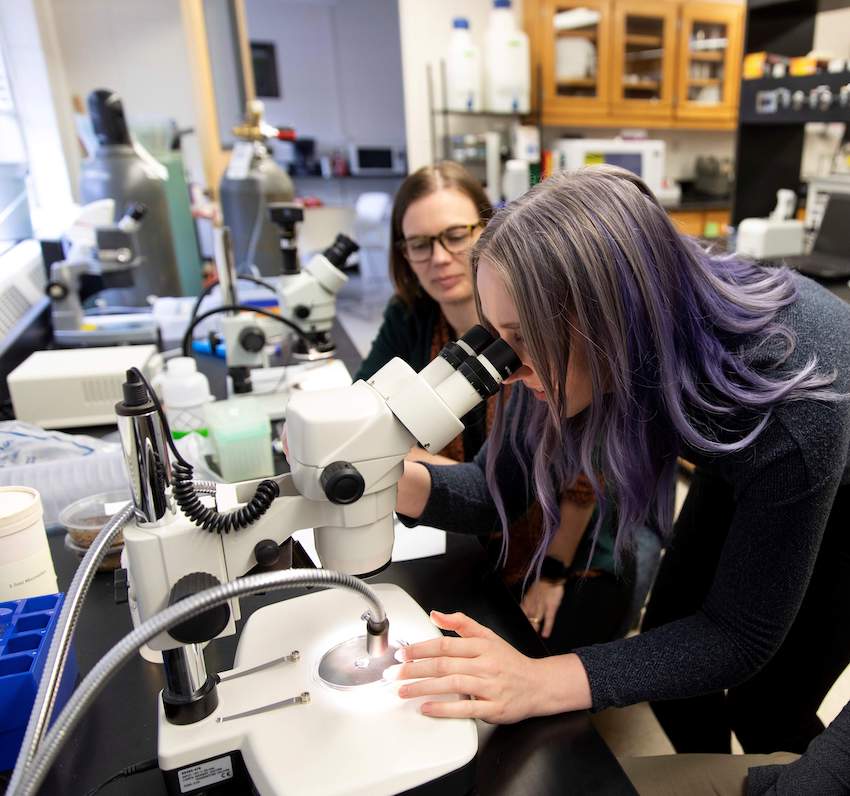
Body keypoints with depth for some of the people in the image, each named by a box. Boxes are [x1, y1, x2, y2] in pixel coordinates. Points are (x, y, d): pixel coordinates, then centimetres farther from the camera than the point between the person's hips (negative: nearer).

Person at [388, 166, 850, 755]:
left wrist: (540, 683, -45)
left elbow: (743, 635, -33)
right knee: (666, 639, 5)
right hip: (739, 462, 4)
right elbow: (499, 488, -18)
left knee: (765, 710, -2)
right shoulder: (587, 348, -29)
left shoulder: (788, 396, -43)